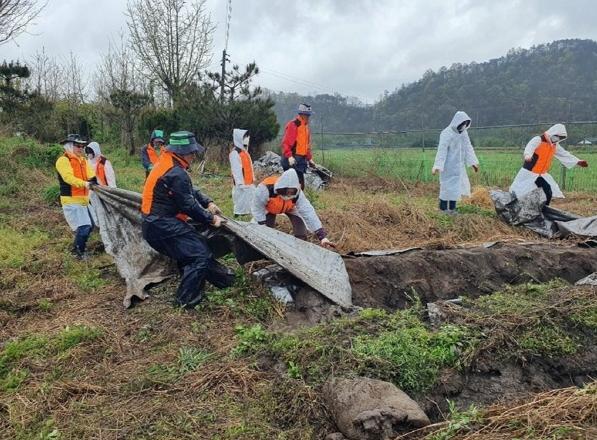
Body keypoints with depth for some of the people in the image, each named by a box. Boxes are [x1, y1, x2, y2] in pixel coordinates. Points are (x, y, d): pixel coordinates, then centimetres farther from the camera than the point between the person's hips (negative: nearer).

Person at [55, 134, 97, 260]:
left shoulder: (83, 160, 16)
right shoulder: (63, 160, -10)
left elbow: (91, 175, 5)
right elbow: (68, 178, -24)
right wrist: (84, 184, -37)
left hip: (83, 199, 8)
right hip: (71, 200, -8)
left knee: (89, 225, 12)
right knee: (83, 226, -12)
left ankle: (78, 247, 30)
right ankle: (78, 251, 7)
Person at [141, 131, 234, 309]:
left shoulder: (167, 165, 11)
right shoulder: (176, 173, -22)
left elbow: (190, 191, 20)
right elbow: (189, 205, -18)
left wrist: (208, 202, 10)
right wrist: (211, 219, -6)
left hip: (158, 222, 11)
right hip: (163, 226, -11)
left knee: (198, 247, 18)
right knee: (199, 254, -8)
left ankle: (223, 279, 28)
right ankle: (186, 301, 0)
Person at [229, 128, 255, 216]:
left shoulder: (244, 151, 16)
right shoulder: (235, 153, -14)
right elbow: (236, 170, -19)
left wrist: (252, 179, 19)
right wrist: (241, 183, -22)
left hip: (249, 183, 10)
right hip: (242, 185, -10)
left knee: (250, 204, 14)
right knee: (241, 205, -6)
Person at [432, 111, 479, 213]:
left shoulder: (463, 133, 7)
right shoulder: (446, 133, -15)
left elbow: (468, 148, 11)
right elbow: (441, 150, -21)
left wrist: (473, 162, 6)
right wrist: (438, 166, -28)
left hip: (459, 165, 7)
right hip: (448, 166, -7)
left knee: (457, 186, 9)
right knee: (448, 186, -3)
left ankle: (452, 208, 16)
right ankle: (443, 208, 7)